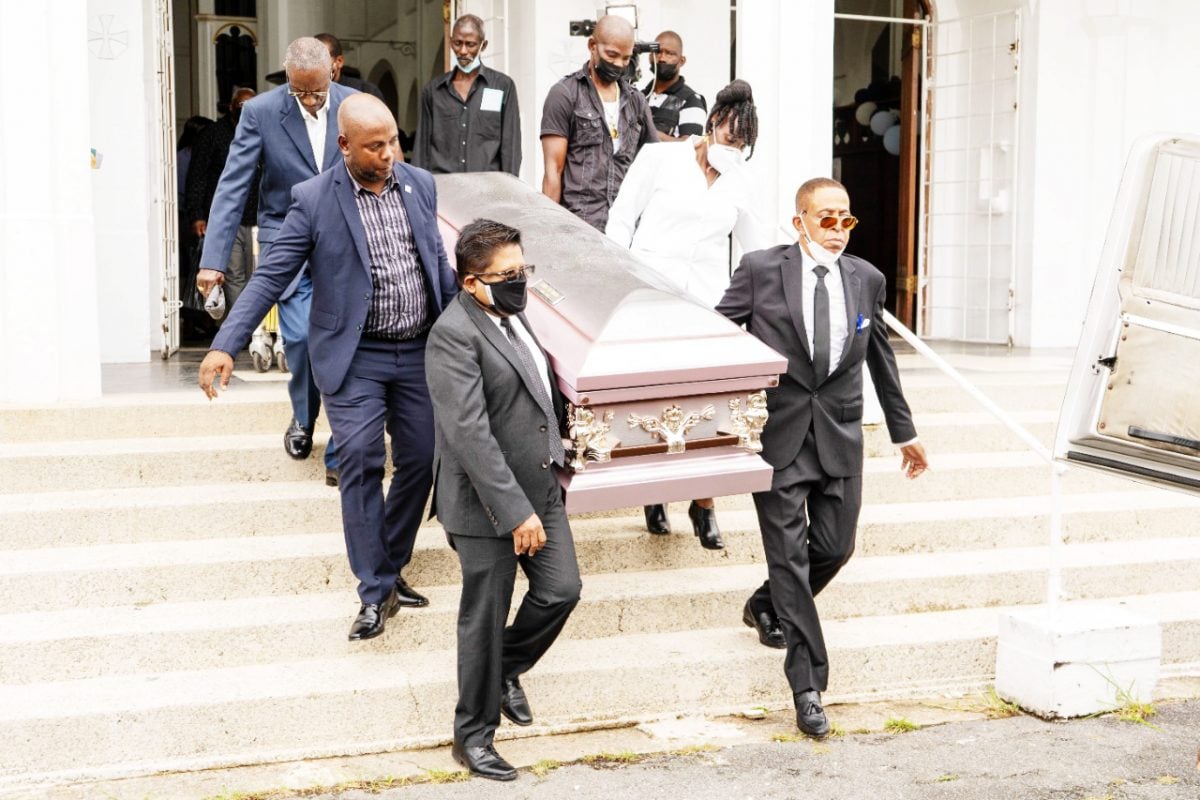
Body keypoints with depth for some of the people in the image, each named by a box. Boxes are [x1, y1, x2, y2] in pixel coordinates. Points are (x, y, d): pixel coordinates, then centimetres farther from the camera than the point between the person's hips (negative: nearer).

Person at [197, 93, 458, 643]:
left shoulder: (420, 185, 4)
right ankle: (375, 592, 0)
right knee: (361, 464, -10)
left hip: (420, 353, 5)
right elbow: (270, 277, -12)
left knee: (420, 463, 9)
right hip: (354, 357, -4)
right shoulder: (314, 200, -9)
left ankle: (390, 570, 27)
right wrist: (226, 345, -22)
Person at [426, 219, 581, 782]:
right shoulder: (455, 334, -20)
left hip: (541, 488, 8)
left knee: (561, 591, 9)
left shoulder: (511, 315, 8)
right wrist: (516, 512, -27)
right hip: (487, 503, -8)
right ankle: (474, 734, 23)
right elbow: (470, 433, -26)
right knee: (484, 618, 5)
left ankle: (506, 669, 37)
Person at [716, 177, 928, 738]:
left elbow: (881, 358, 18)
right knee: (789, 557, -1)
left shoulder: (866, 279, 6)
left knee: (834, 548, 7)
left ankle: (765, 608, 37)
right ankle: (807, 687, 5)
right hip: (776, 436, -4)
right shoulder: (761, 270, -5)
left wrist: (903, 431, 24)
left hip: (840, 438, 4)